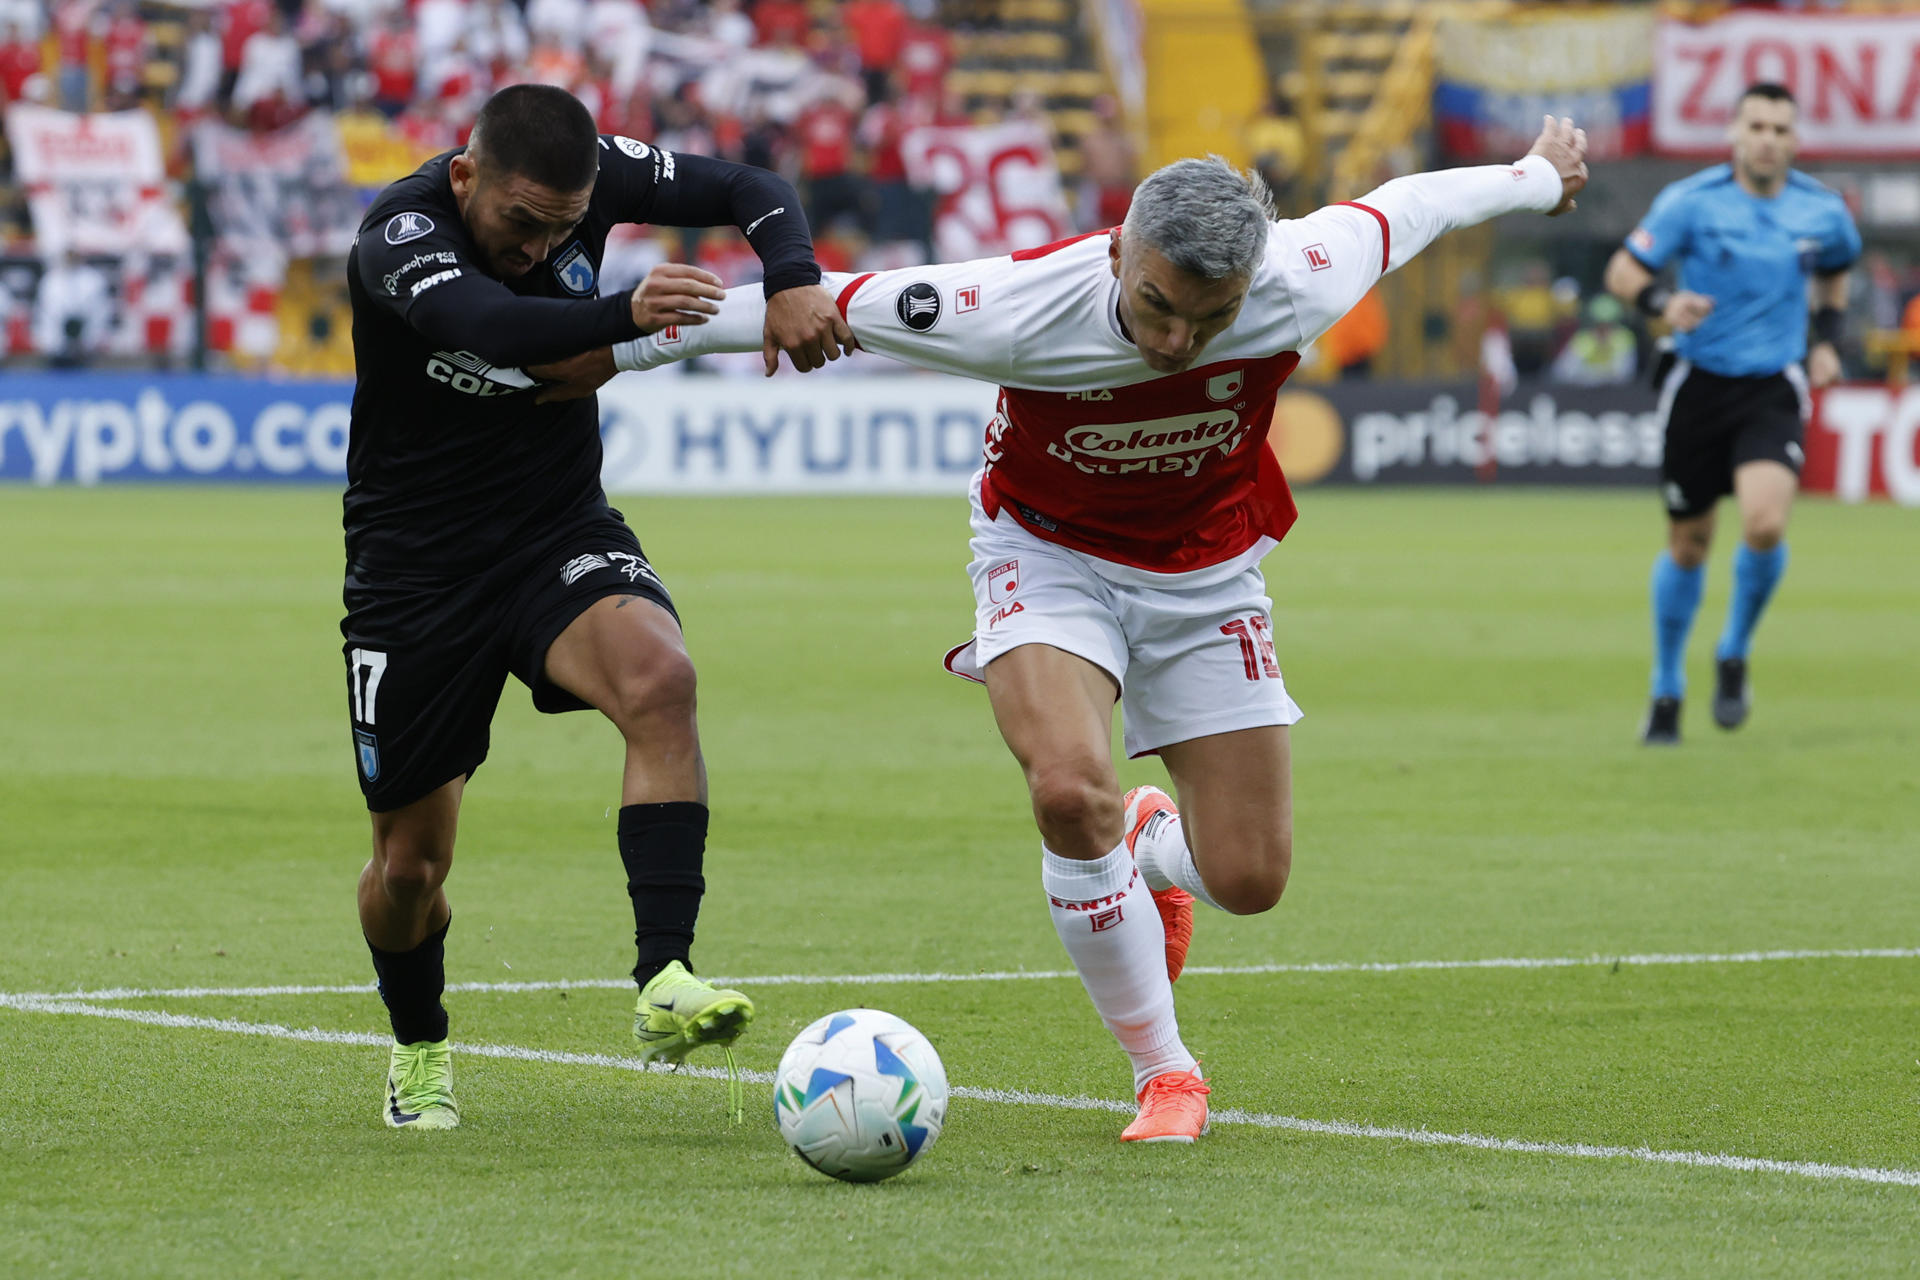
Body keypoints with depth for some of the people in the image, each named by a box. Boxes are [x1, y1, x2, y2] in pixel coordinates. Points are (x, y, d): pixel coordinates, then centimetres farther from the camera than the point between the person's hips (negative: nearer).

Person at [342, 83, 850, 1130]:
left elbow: (749, 190, -2)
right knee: (409, 863, 6)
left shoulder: (589, 178, -11)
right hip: (415, 566, -2)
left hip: (562, 535, 2)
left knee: (659, 677, -32)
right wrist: (622, 316, -63)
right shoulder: (398, 234, -25)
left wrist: (792, 279, -24)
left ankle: (665, 985, -35)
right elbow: (483, 324, -45)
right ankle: (418, 1052, 38)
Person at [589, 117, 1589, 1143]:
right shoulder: (1017, 311, -34)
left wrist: (1541, 174, 13)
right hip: (1052, 552, -2)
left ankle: (1148, 841, 38)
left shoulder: (1297, 290, -28)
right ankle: (1163, 1072, -8)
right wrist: (623, 346, -15)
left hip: (1206, 572, 2)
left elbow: (1404, 208, -7)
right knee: (1069, 790, -29)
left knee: (1249, 878, -2)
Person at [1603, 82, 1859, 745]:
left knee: (1765, 525, -23)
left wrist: (1827, 339, 10)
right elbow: (1623, 271, -6)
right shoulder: (1691, 201, -9)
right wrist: (1663, 302, -26)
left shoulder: (1822, 211, 0)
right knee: (1688, 544, 8)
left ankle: (1734, 656, 5)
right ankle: (1667, 690, 29)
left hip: (1774, 391, 0)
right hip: (1698, 385, 0)